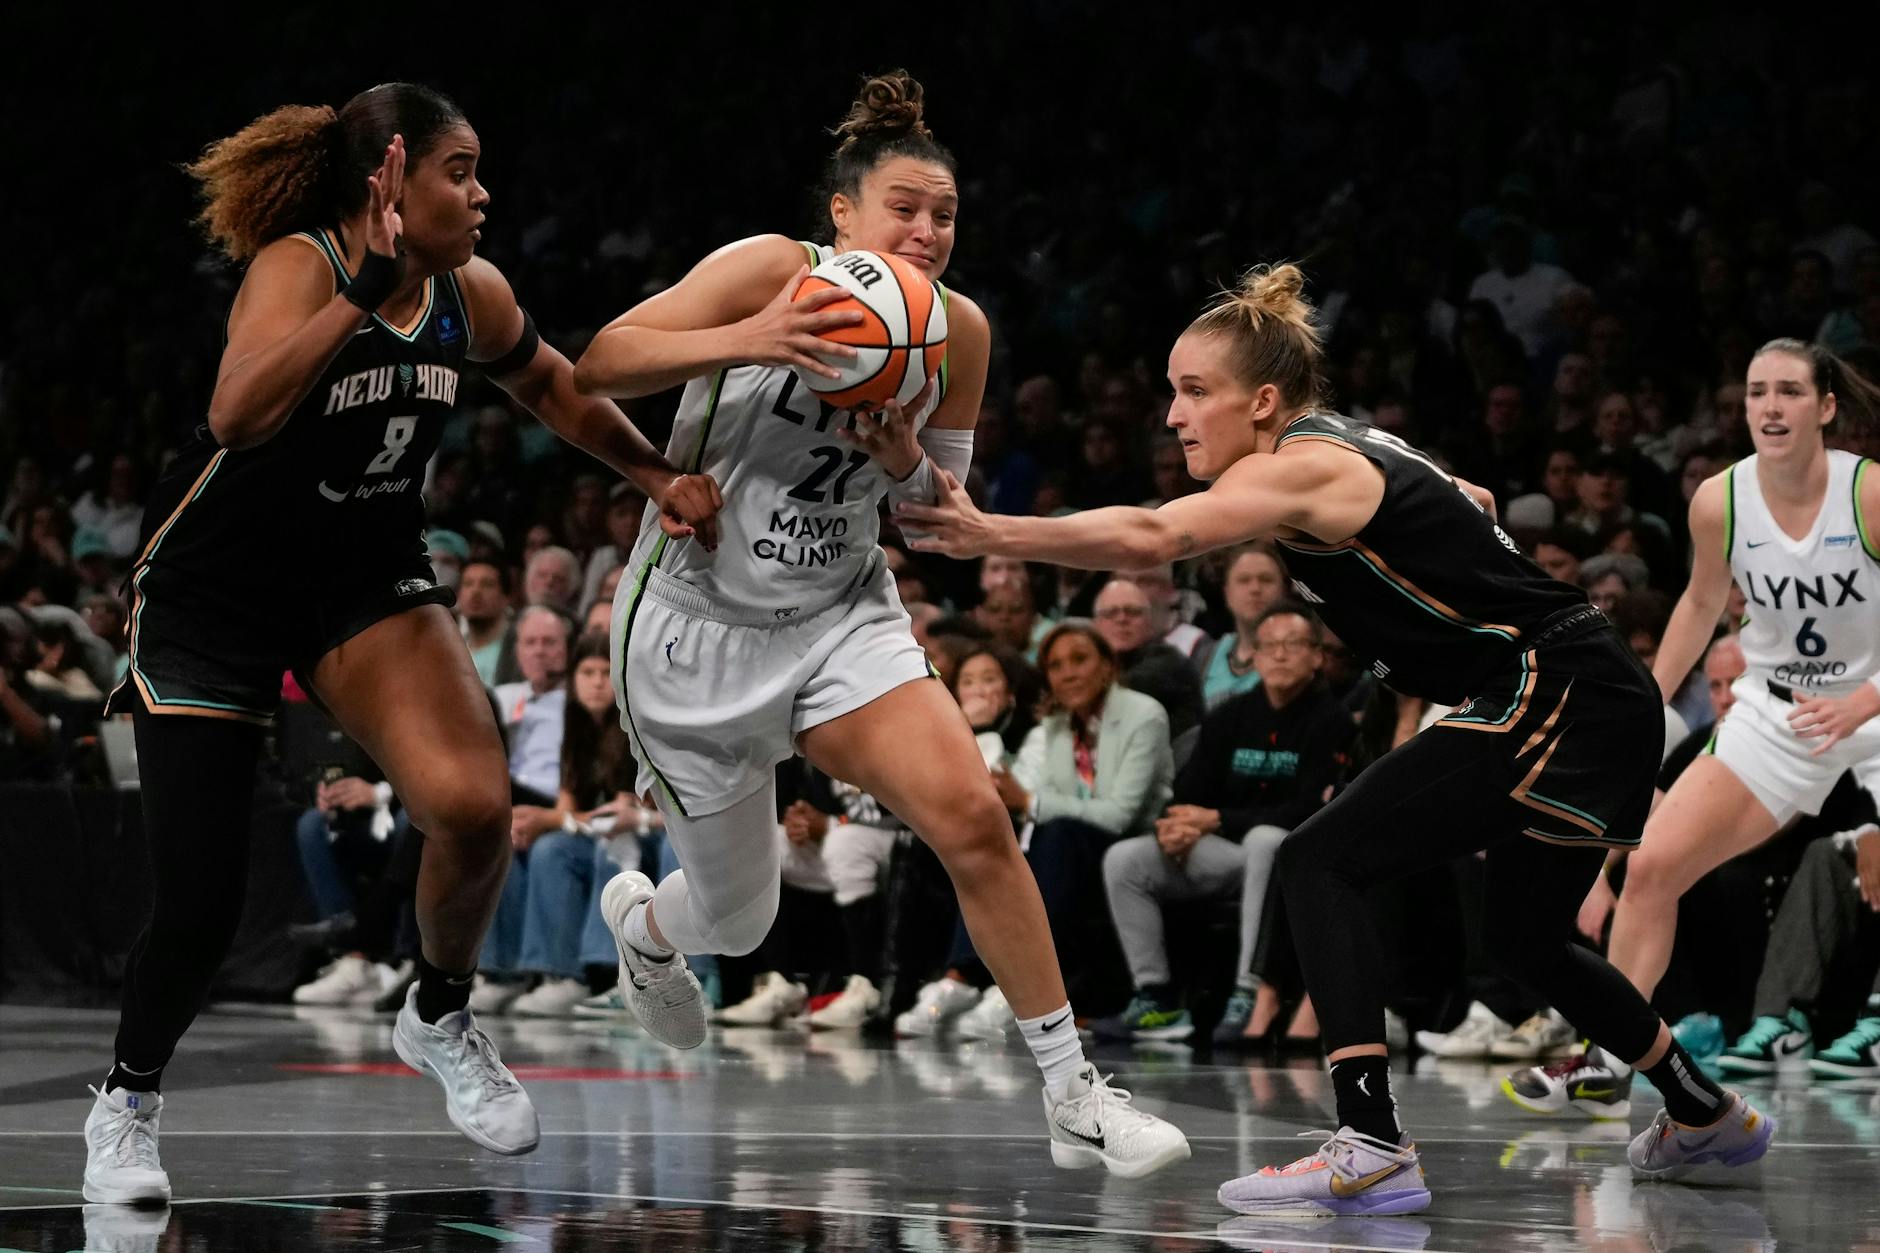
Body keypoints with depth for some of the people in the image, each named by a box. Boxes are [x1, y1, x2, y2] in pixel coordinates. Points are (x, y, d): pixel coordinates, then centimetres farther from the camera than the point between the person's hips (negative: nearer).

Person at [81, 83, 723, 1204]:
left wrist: (659, 474, 9)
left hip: (367, 581, 4)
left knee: (473, 808, -21)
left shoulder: (472, 295, -6)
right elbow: (238, 415, -43)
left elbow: (553, 387, 17)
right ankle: (129, 1102, 21)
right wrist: (363, 287, -45)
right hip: (214, 596, -4)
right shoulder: (299, 266, -24)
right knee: (200, 905, -8)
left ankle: (441, 1020, 8)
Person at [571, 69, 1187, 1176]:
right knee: (737, 923, 9)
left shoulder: (958, 330, -3)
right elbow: (596, 367, -22)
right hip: (698, 627, -3)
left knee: (972, 814, -21)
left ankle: (1075, 1096, -13)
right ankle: (640, 921, 49)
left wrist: (905, 458, -15)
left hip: (842, 617, 3)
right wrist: (745, 341, -36)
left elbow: (940, 512, 9)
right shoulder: (770, 271, -17)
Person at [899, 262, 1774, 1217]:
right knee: (1527, 936, 27)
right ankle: (1706, 1114, 45)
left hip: (1551, 698, -10)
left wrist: (992, 536, -36)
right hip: (1603, 706, 10)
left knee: (1322, 860, -15)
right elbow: (1472, 504, 30)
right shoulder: (1353, 449, 13)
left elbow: (1150, 536, -32)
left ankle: (1371, 1148, -24)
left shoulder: (1303, 467, -16)